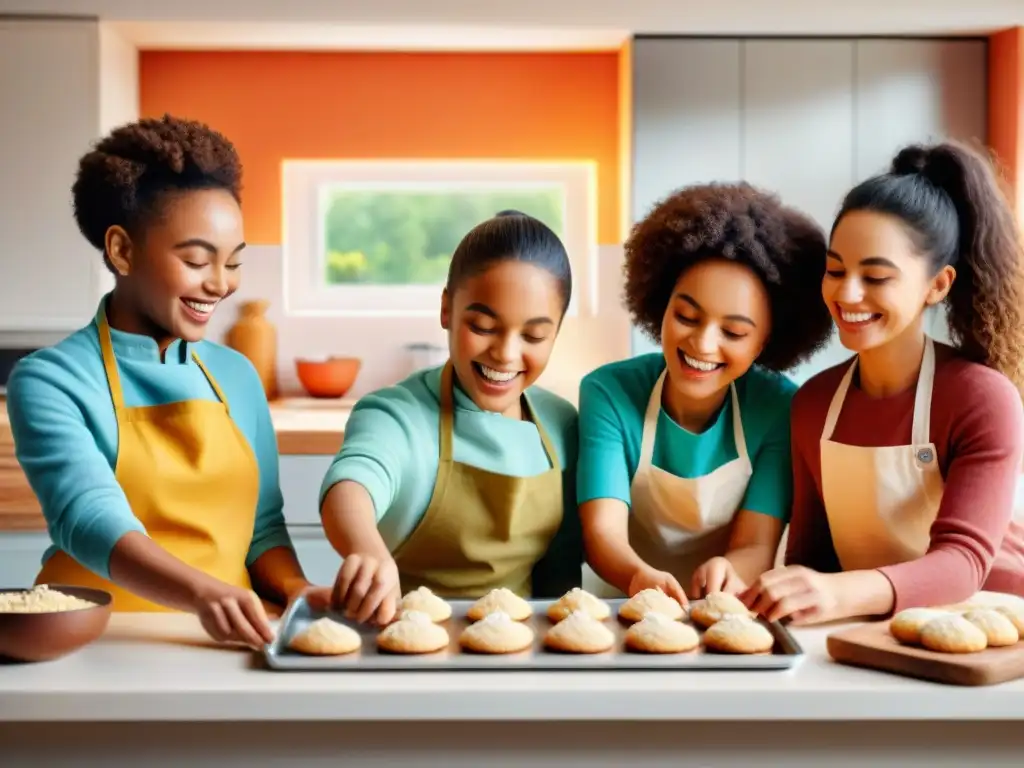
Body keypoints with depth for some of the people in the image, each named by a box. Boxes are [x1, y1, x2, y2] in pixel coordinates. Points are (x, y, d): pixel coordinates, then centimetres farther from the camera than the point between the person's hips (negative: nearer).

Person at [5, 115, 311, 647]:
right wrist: (201, 593, -35)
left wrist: (299, 593, -6)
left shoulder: (237, 376, 10)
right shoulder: (49, 381, -5)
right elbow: (90, 520, -19)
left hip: (223, 644, 4)